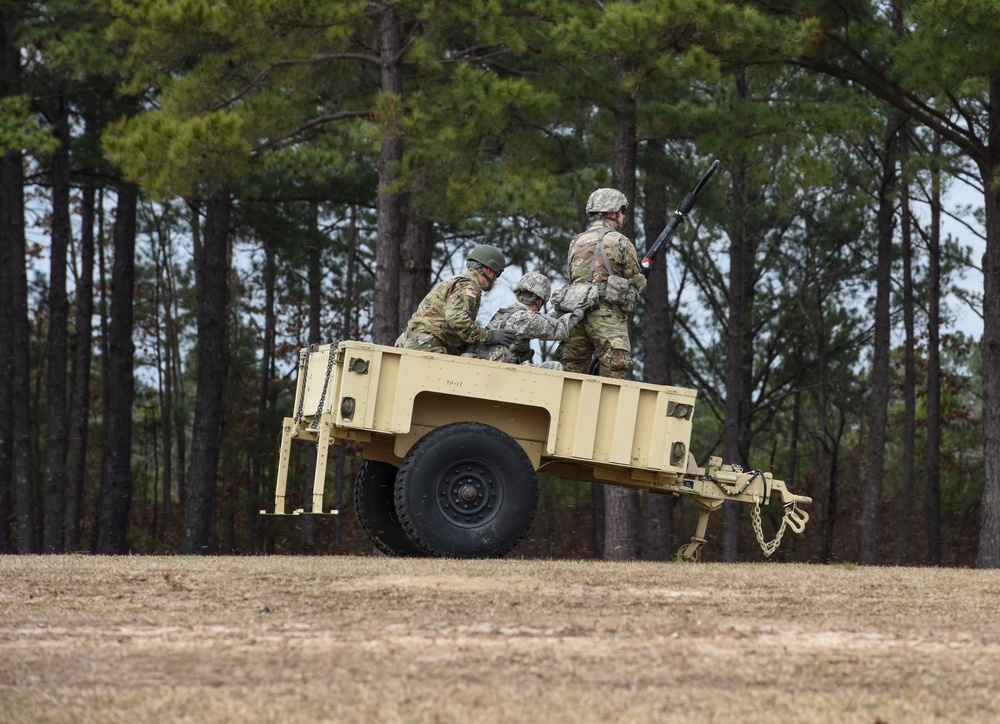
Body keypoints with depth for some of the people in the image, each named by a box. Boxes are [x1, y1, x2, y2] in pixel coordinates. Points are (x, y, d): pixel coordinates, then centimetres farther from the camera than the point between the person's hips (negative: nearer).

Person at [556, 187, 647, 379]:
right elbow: (636, 283, 2)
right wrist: (642, 281, 26)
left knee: (570, 371, 7)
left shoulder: (576, 243, 15)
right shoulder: (621, 242, -2)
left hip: (577, 313, 5)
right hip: (608, 316, -5)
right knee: (614, 373, -6)